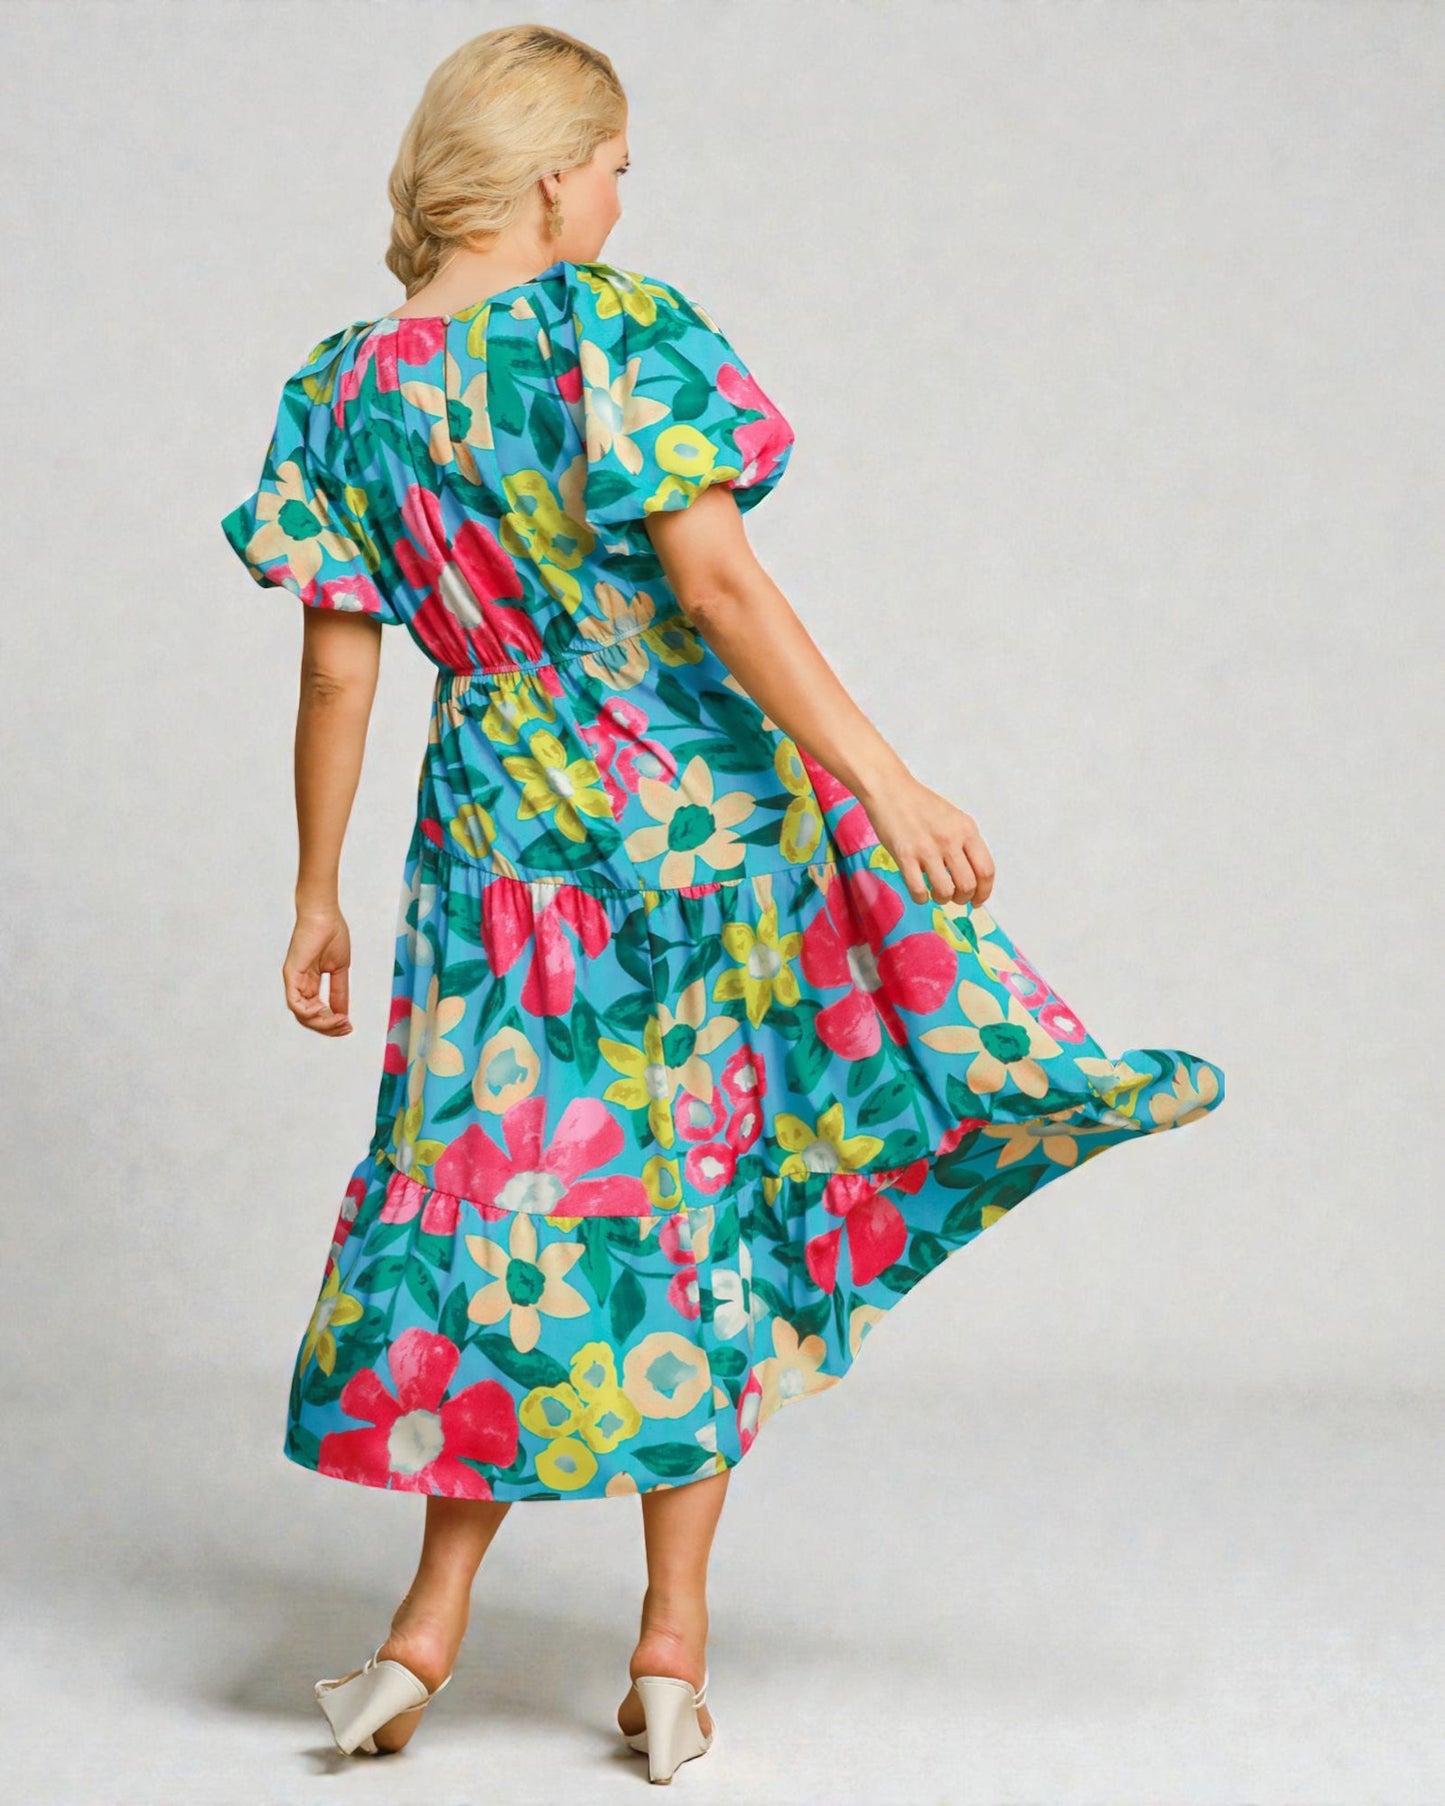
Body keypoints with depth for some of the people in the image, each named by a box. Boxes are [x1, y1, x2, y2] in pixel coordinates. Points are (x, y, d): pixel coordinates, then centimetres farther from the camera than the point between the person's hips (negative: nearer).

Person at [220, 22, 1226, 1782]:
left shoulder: (346, 390, 1)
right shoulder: (608, 326, -12)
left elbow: (338, 671, 3)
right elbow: (720, 586, -20)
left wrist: (317, 899, 11)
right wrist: (886, 784, -20)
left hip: (506, 834, 3)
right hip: (704, 805, -3)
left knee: (506, 1200, 11)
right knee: (698, 1213, 8)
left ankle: (432, 1626, 11)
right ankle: (673, 1646, 14)